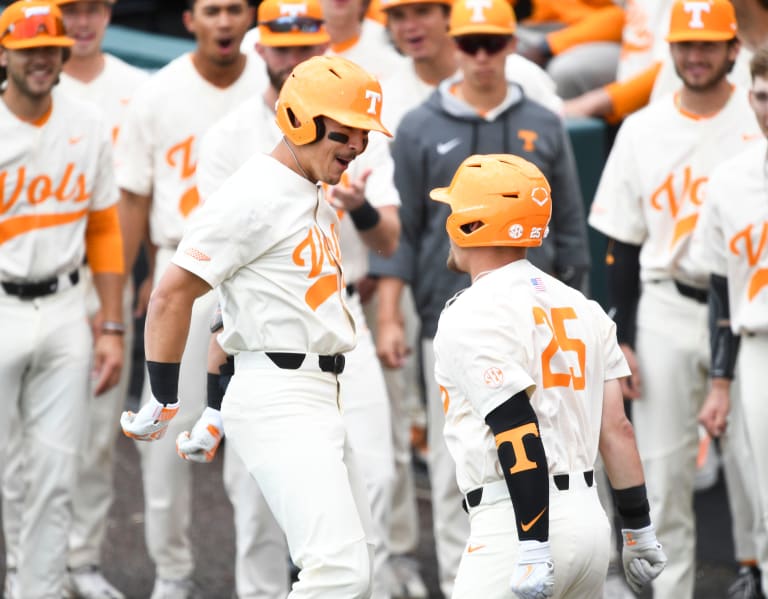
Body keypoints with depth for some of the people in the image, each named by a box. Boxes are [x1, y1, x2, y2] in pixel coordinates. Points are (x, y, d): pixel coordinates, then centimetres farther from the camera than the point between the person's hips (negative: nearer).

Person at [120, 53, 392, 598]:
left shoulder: (319, 201, 18)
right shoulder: (255, 196, -12)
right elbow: (171, 297, -14)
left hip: (320, 400, 10)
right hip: (278, 403, -10)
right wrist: (163, 404, -9)